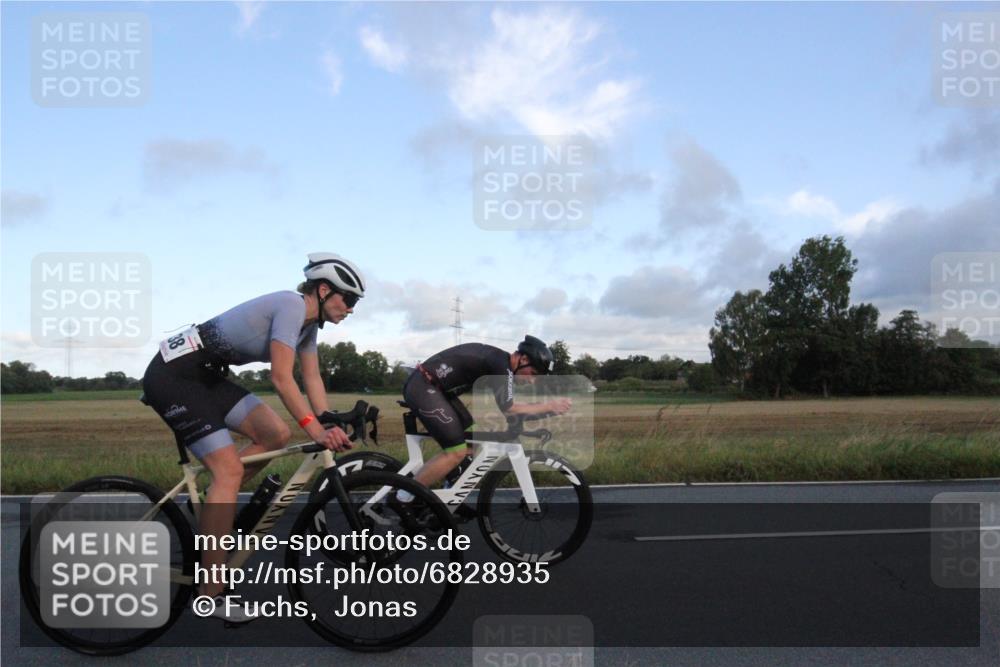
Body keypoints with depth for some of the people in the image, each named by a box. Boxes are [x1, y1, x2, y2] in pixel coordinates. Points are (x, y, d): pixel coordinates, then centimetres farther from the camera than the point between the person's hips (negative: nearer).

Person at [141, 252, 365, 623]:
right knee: (230, 470, -14)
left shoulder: (308, 322, 9)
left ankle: (209, 509, 12)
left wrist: (331, 427, -3)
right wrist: (315, 430, -26)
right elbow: (281, 378, -26)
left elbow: (312, 378, 8)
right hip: (173, 375, -9)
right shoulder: (292, 304, -19)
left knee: (275, 434, -1)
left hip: (206, 376, 9)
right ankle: (212, 595, -9)